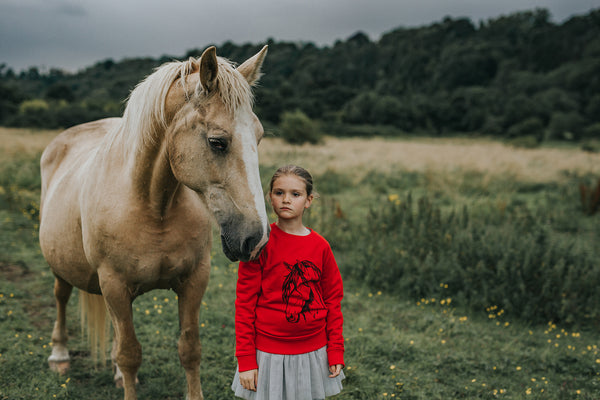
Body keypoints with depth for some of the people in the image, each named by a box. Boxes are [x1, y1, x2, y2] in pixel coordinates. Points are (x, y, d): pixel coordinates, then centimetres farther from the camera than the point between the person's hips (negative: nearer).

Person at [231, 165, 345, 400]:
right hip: (268, 352, -3)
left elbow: (333, 300, 6)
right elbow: (244, 303, -7)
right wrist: (246, 359, -8)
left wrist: (336, 351, 4)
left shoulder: (320, 246, -1)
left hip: (313, 354, 3)